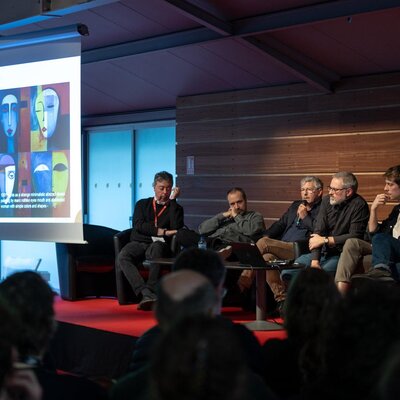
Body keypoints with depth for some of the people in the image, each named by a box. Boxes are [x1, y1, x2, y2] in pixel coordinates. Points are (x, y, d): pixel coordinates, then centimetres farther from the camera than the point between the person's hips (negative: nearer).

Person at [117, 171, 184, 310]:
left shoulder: (175, 208, 18)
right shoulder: (142, 204, 22)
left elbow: (176, 227, -3)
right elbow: (138, 226, 4)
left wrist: (173, 200, 1)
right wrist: (162, 232, -6)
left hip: (159, 244, -2)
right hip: (139, 243, 2)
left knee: (156, 249, -39)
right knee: (122, 257, -32)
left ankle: (150, 292, -47)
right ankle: (147, 294, -45)